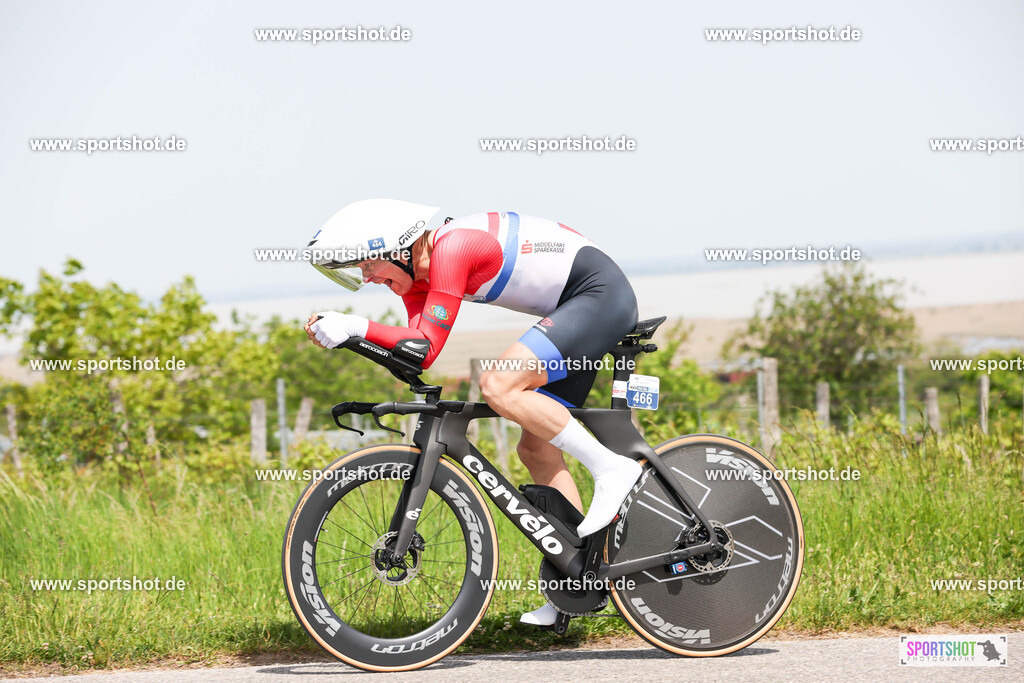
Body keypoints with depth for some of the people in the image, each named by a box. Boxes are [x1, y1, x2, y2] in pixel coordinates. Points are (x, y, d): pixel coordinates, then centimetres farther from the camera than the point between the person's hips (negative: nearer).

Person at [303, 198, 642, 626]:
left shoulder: (450, 249, -23)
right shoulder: (417, 273, 6)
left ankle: (611, 469, -17)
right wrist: (339, 331, -15)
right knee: (536, 449, 7)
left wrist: (355, 326, -29)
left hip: (601, 292, -10)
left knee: (499, 386, -25)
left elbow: (425, 350, -27)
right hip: (575, 305, 10)